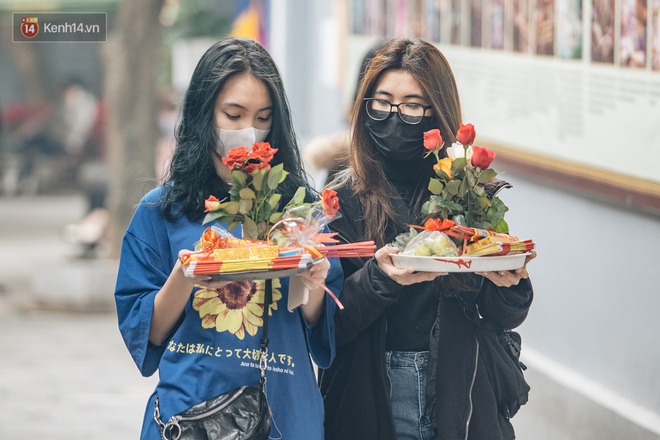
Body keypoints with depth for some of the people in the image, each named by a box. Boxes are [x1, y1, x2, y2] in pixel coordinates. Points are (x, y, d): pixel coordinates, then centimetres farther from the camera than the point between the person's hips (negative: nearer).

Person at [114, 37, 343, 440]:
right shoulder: (162, 210, 1)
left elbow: (325, 332, 6)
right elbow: (145, 333, 0)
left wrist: (313, 288, -14)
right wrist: (183, 279, -16)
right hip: (190, 404, -1)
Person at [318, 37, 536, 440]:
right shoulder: (343, 199, -5)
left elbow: (507, 317, 0)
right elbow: (328, 324, -10)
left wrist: (510, 284, -20)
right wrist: (380, 278, -26)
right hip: (371, 405, -1)